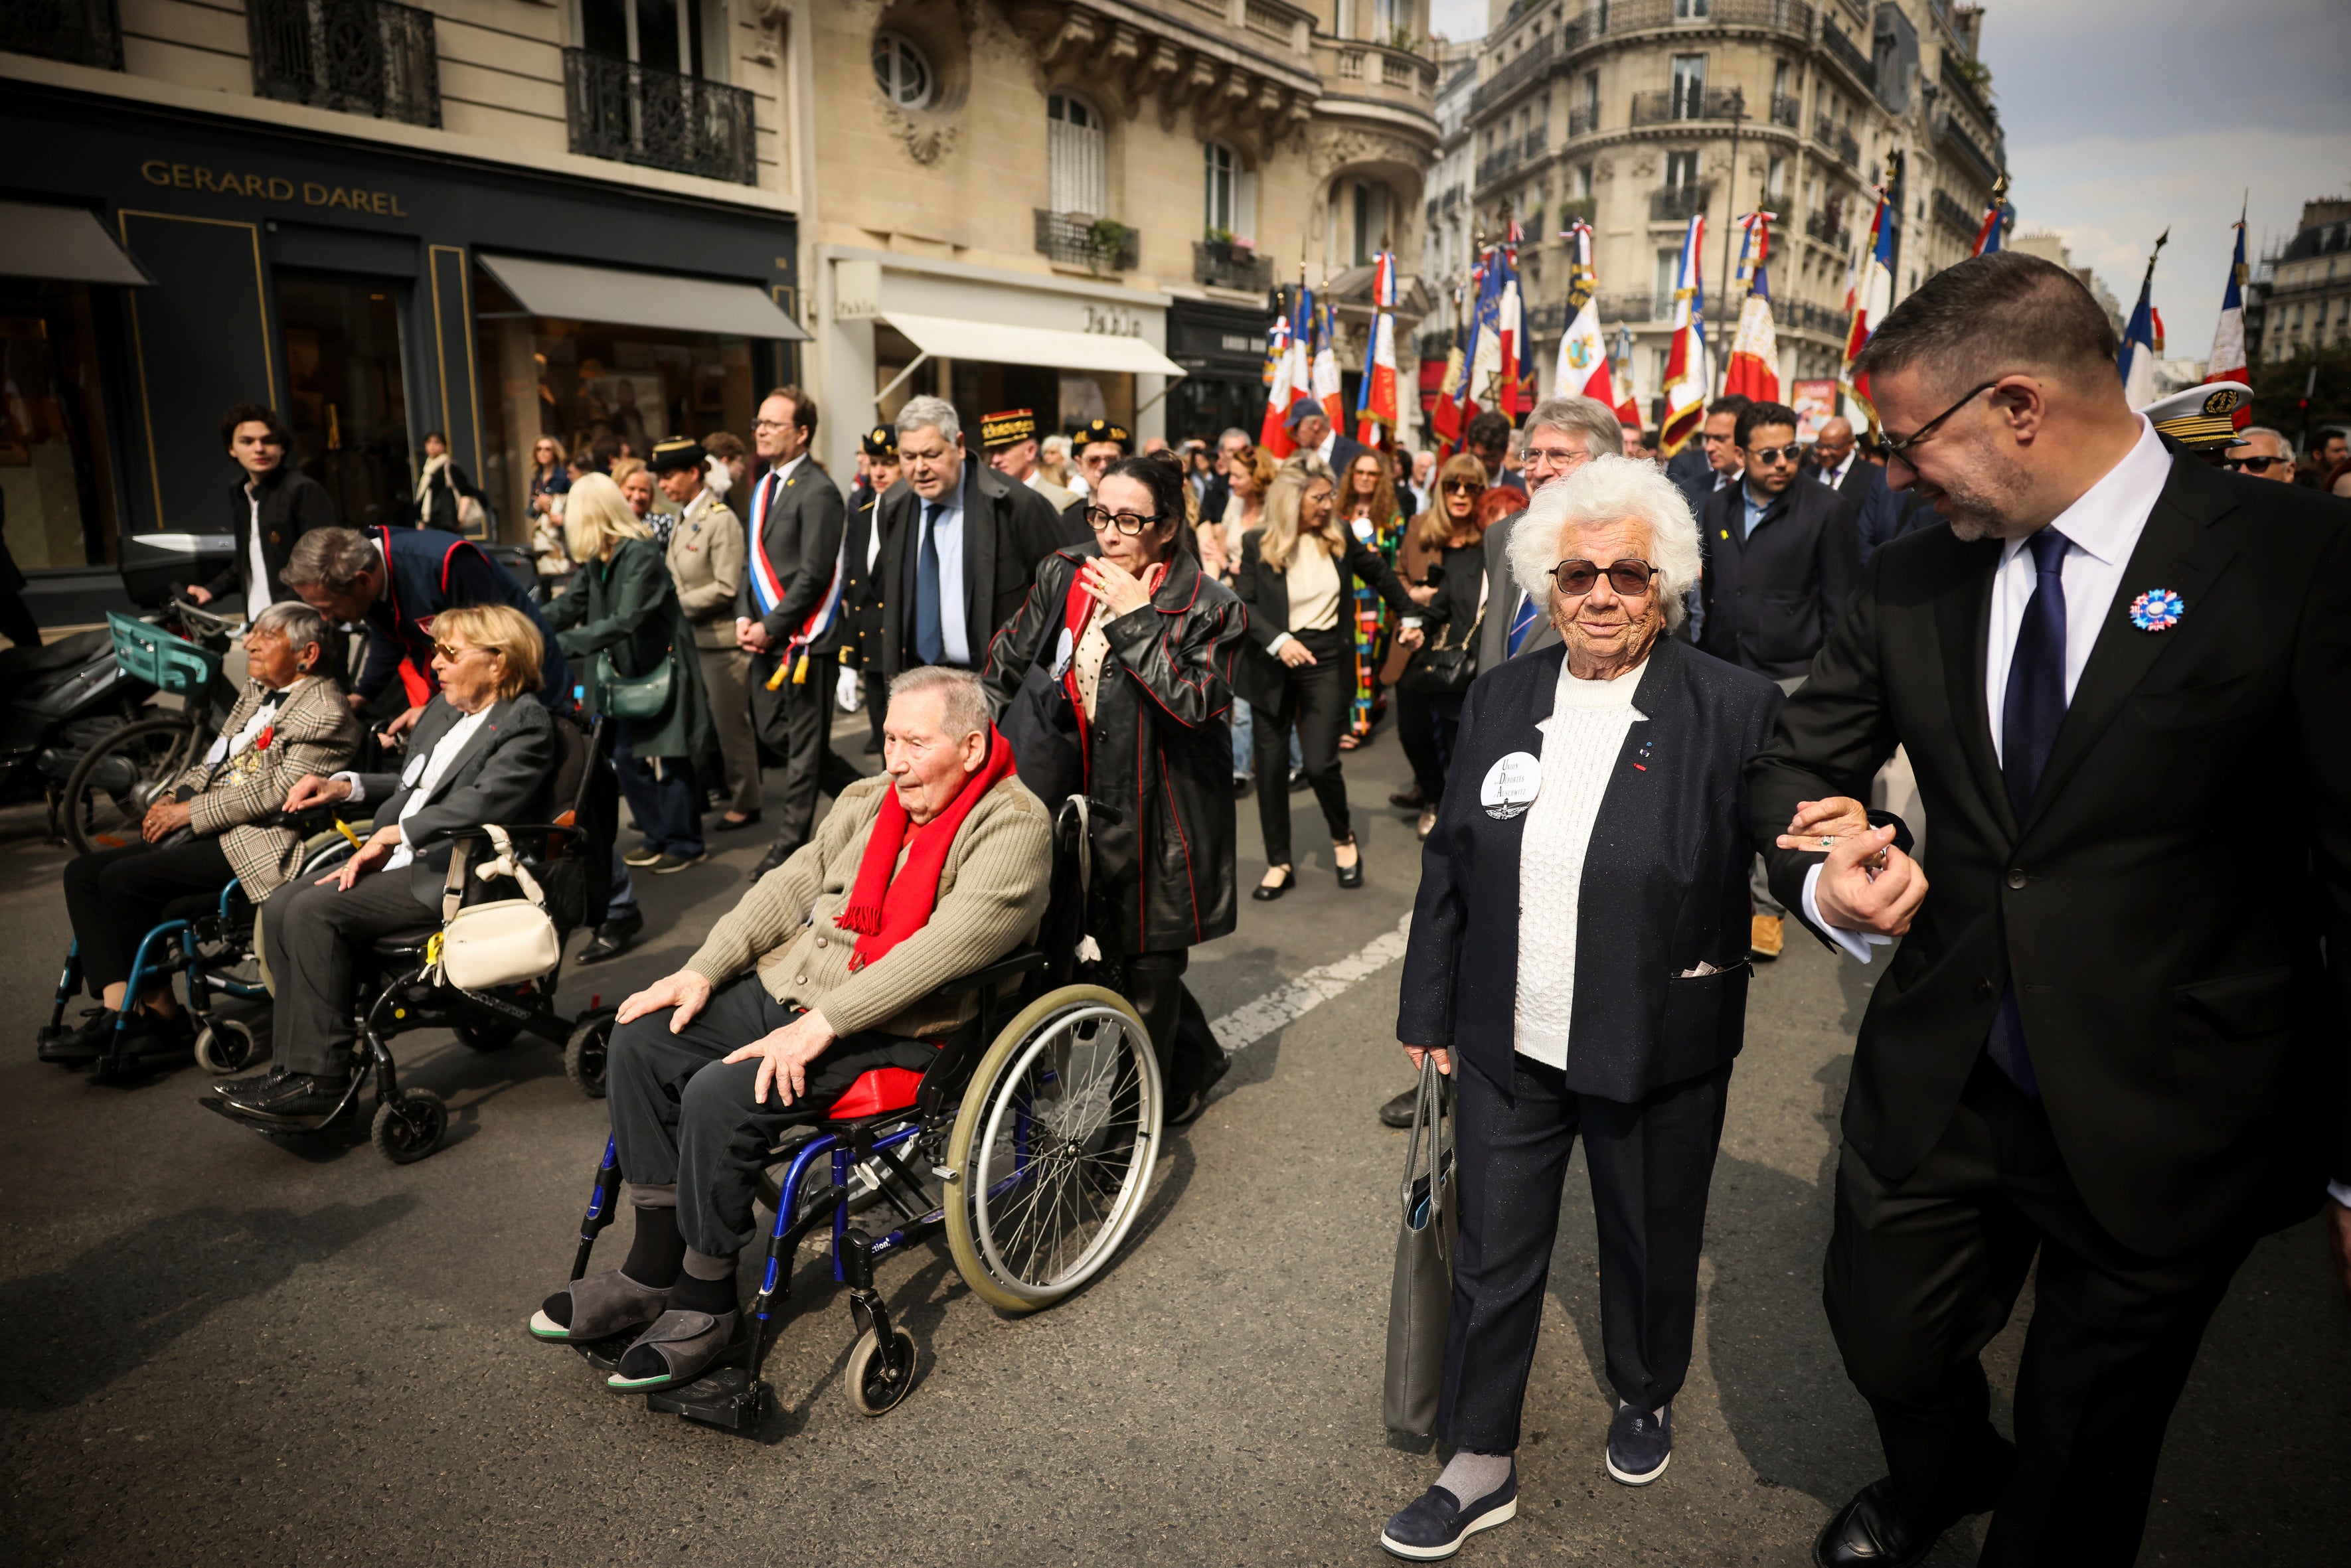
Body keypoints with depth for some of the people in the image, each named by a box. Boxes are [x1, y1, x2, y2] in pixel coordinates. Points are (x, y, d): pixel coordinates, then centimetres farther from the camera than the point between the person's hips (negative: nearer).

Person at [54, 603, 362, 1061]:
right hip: (205, 831, 10)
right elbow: (213, 759, 23)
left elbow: (274, 792, -19)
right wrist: (172, 798, 5)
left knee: (122, 878, -22)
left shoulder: (325, 715, -13)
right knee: (82, 872, -1)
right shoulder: (257, 690, 18)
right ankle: (117, 1007, -8)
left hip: (258, 842, -10)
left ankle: (161, 1010, -7)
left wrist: (189, 813, -14)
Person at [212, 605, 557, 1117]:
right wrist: (344, 785, 15)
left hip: (453, 874, -9)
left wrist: (392, 834, -23)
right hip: (402, 860, 10)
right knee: (281, 906, -6)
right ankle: (294, 1066, -3)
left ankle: (321, 1078, -14)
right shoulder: (444, 707, 19)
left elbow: (480, 802, -24)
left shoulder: (526, 724, -11)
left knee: (314, 911, -22)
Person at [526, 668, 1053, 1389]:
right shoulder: (870, 797, 12)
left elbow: (948, 944, -25)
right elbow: (792, 885, 13)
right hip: (789, 983, 8)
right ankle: (653, 1268, 6)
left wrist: (823, 1023, -29)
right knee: (642, 1038, -6)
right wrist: (703, 970, 1)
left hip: (892, 1030, -8)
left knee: (720, 1097, -25)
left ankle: (705, 1304, -2)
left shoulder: (1014, 824, -14)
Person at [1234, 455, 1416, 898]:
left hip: (1327, 663, 0)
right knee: (1271, 766, 5)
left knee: (1320, 764, -10)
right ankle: (1279, 864, 19)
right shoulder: (1257, 545, -5)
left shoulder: (1340, 537, 2)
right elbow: (1241, 605, -11)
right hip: (1273, 667, 0)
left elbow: (1381, 575, 18)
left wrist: (1410, 617, 23)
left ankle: (1343, 837, 21)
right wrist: (1278, 640, -24)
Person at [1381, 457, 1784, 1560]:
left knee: (1651, 1249, 21)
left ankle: (1645, 1401, 52)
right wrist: (1429, 1010, 8)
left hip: (1659, 1053, -2)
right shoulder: (1497, 699, 0)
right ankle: (1481, 1468, 34)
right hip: (1507, 1045, 3)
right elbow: (1449, 862, 5)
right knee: (1492, 1257, 13)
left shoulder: (1735, 709, -12)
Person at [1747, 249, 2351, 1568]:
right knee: (1886, 1342, 22)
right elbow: (1794, 769, 10)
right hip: (1940, 1086, 4)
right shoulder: (1908, 583, 0)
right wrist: (1825, 879, -13)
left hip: (2165, 1118, -3)